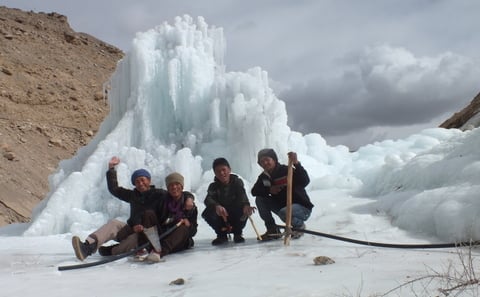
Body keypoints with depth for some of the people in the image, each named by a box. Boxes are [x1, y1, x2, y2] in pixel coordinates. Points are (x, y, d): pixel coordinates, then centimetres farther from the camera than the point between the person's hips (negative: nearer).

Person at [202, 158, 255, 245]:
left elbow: (242, 194, -30)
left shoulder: (237, 182, -8)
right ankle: (222, 235, -2)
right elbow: (208, 199, -28)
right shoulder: (213, 186, -6)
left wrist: (246, 205, -55)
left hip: (236, 219, -1)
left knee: (244, 209, -31)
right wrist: (217, 206, -53)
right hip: (221, 220, 1)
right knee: (207, 213, -26)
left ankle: (237, 234, -5)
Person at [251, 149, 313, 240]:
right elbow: (254, 191, 1)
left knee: (284, 212, -37)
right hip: (282, 206, 7)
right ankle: (273, 229, 0)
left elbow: (305, 181, -31)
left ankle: (299, 225, -2)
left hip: (303, 208, -7)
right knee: (260, 199, -7)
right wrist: (269, 190, -16)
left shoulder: (286, 170, -19)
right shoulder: (263, 177, 2)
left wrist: (296, 164, -45)